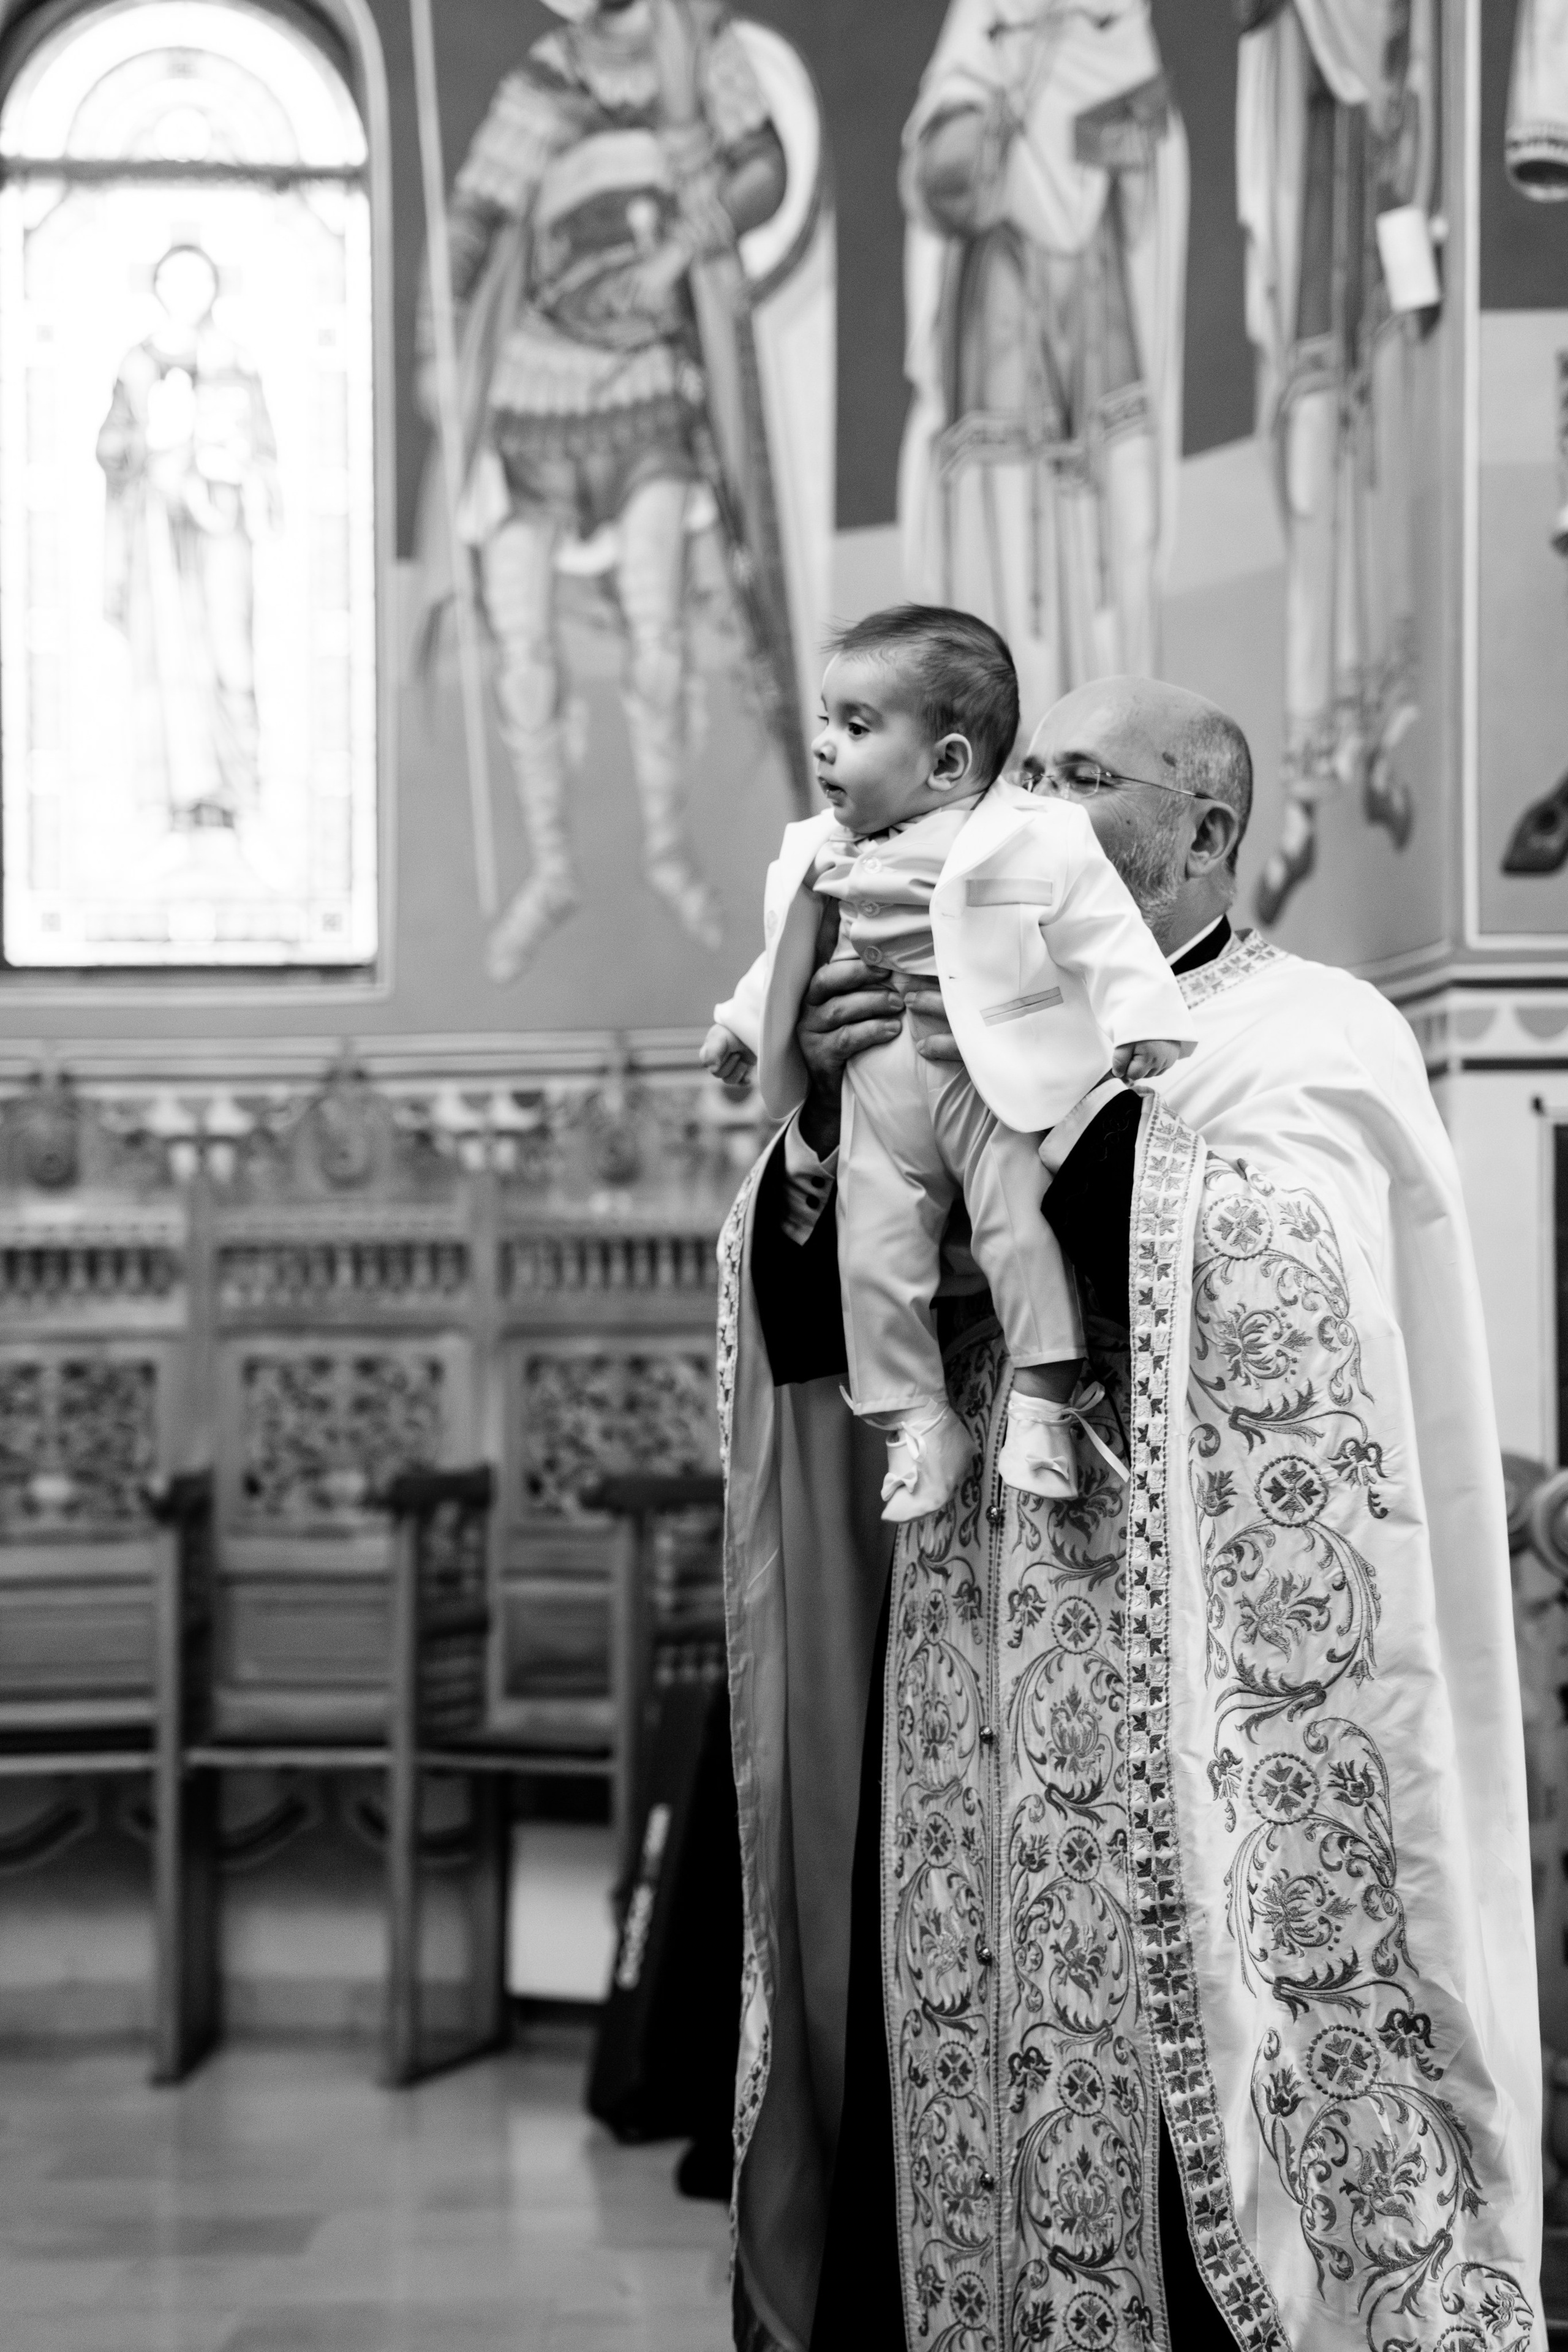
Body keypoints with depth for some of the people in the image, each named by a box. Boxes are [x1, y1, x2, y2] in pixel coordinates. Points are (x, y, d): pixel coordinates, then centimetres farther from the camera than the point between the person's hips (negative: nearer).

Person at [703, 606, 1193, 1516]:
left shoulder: (1035, 840, -11)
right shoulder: (825, 855, 8)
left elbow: (1104, 934, -12)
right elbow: (794, 955, 24)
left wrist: (1143, 1023, -23)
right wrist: (745, 1020, 29)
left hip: (996, 1075, -5)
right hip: (880, 1090, 5)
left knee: (1019, 1229, -15)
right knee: (873, 1254, 0)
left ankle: (1041, 1406, -1)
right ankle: (920, 1425, 12)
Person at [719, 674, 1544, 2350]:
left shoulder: (1315, 1042, 2)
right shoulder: (974, 1032, 17)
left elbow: (1281, 1285, -17)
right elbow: (798, 1327, 8)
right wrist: (826, 1124, -9)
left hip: (1187, 1686, -5)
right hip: (960, 1691, 5)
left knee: (1168, 2123, -7)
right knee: (954, 2097, 4)